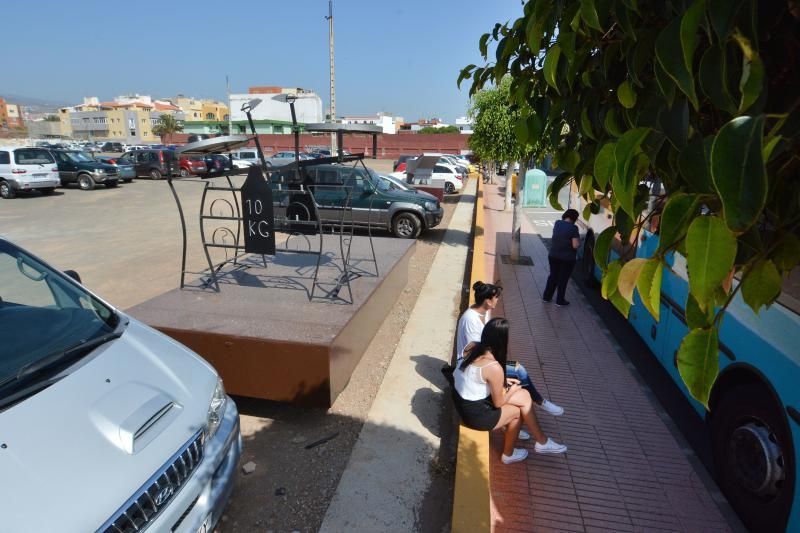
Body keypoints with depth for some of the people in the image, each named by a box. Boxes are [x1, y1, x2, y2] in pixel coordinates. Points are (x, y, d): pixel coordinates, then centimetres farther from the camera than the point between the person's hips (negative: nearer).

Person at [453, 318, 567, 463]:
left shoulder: (474, 348, -5)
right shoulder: (494, 368, -28)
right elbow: (498, 402, -13)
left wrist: (503, 381, 12)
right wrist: (512, 390, 5)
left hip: (465, 402, 7)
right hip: (475, 414, -7)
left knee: (524, 396, 10)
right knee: (517, 411, 13)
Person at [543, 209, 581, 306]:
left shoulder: (557, 223, 1)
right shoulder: (573, 228, -17)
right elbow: (575, 245, -18)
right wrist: (578, 240, 0)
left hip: (553, 255, 5)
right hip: (567, 258, -5)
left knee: (553, 276, 19)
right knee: (563, 278, 9)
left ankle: (546, 297, 26)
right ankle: (560, 300, 19)